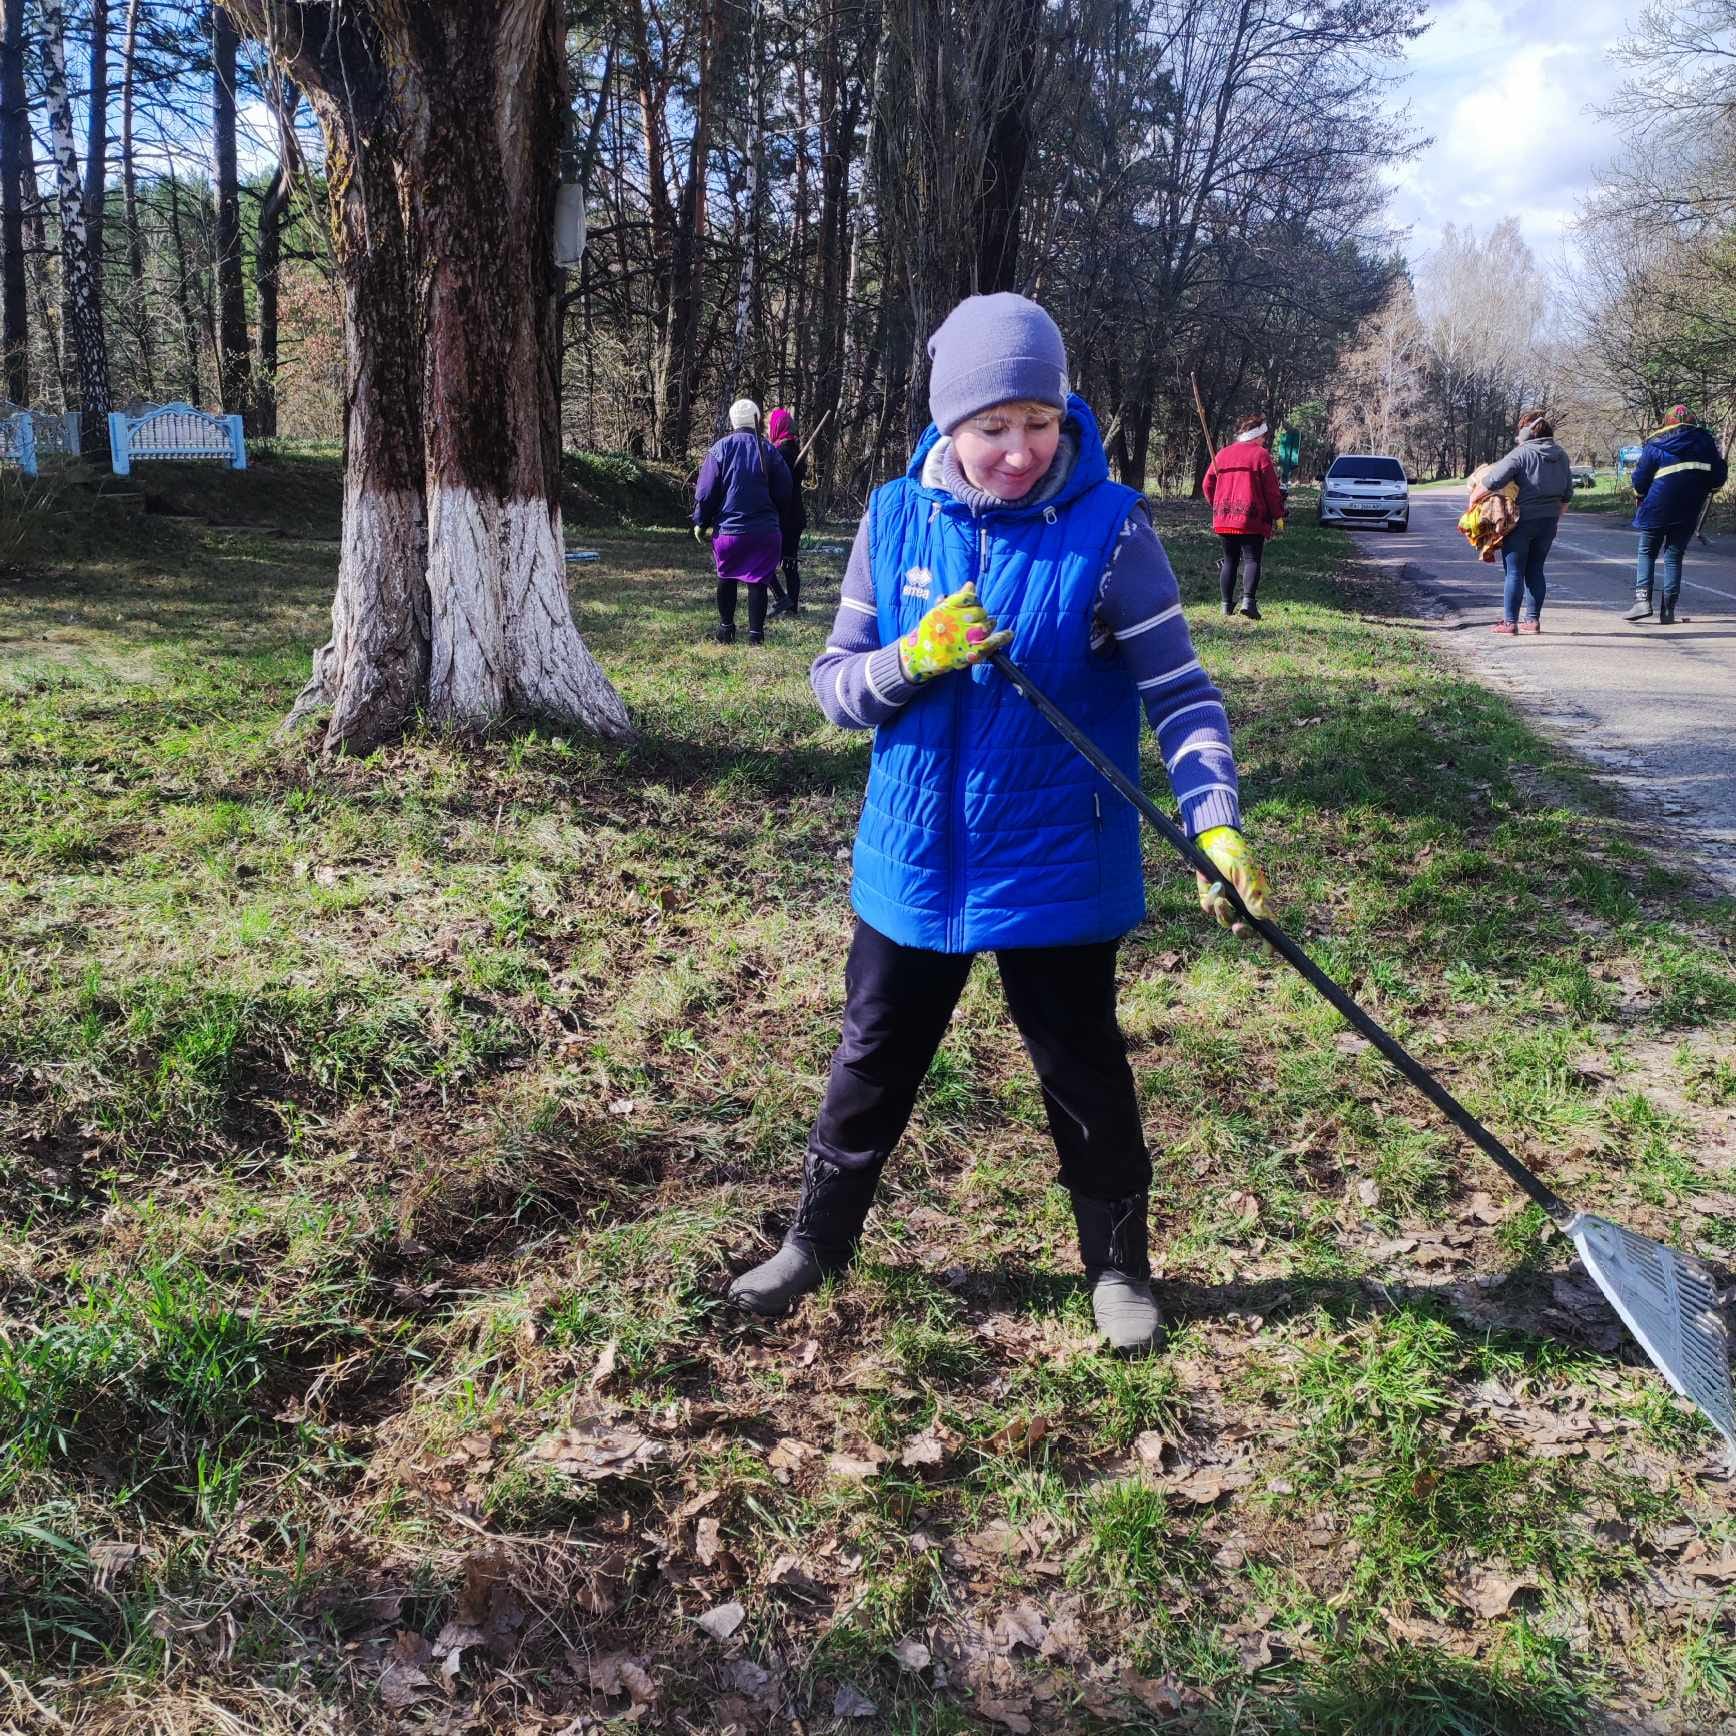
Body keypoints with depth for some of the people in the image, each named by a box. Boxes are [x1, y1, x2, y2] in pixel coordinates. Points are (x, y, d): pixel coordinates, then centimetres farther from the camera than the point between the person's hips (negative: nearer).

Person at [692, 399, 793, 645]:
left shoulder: (721, 448, -5)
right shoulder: (769, 450, -1)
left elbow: (706, 491, -5)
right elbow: (783, 493, 5)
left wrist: (700, 522, 5)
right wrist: (777, 521, 20)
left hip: (728, 529, 0)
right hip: (765, 531, 0)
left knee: (726, 578, 17)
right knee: (757, 581, 4)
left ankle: (726, 629, 22)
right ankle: (755, 634, 3)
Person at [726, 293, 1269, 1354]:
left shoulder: (1109, 527, -12)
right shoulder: (897, 519, -3)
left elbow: (1180, 689, -12)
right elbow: (837, 683, 0)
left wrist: (1217, 822, -25)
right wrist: (915, 659, -21)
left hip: (1057, 867, -3)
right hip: (914, 862, 3)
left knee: (1085, 1075, 13)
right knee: (873, 1062, 17)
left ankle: (1119, 1266, 35)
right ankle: (820, 1241, 39)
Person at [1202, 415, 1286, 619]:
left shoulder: (1222, 454, 11)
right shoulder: (1261, 455, -4)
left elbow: (1207, 485, 13)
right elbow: (1272, 489, -6)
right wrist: (1278, 515, 3)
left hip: (1223, 520, 5)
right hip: (1251, 520, -5)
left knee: (1229, 561, 12)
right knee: (1251, 560, -5)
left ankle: (1227, 604, 10)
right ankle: (1248, 599, -23)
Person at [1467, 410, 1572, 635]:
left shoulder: (1521, 453, -13)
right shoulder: (1561, 456, 10)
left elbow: (1492, 482, -21)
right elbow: (1567, 494, 15)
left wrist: (1474, 498, -7)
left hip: (1522, 521, -6)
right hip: (1548, 522, 6)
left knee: (1514, 572, -1)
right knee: (1535, 570, 14)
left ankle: (1510, 621, -1)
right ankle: (1533, 619, 15)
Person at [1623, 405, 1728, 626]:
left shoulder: (1655, 445, -1)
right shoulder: (1705, 442, 5)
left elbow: (1639, 482, -1)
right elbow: (1719, 477, 8)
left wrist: (1641, 495, 19)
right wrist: (1704, 490, 26)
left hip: (1656, 509, -2)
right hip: (1688, 513, 2)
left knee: (1646, 553, 10)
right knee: (1674, 558, 7)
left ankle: (1642, 600, -7)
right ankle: (1668, 611, 3)